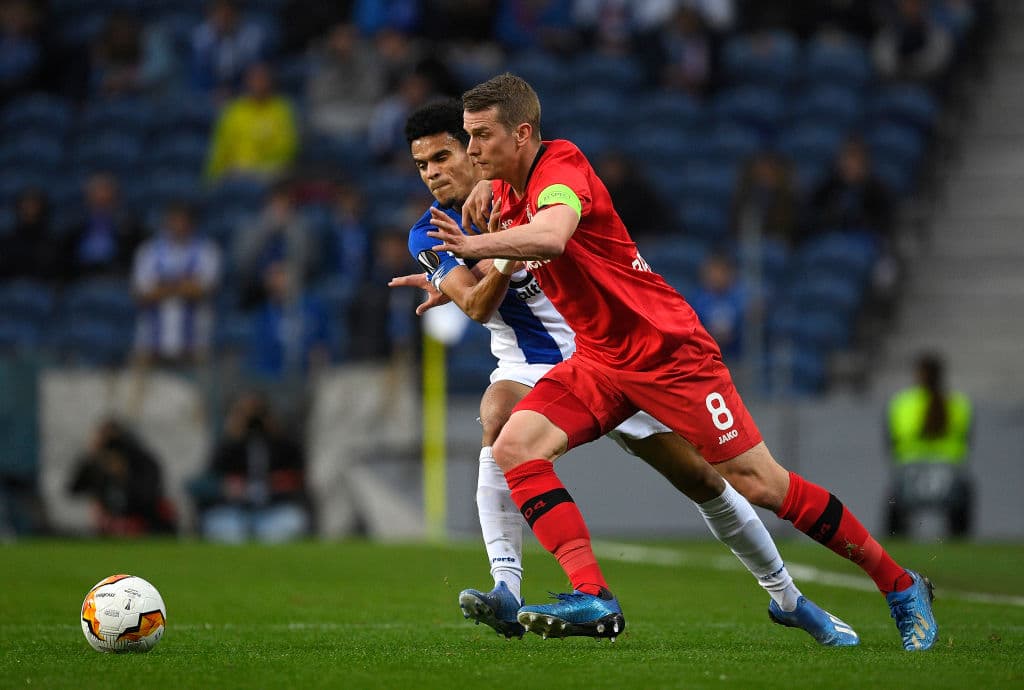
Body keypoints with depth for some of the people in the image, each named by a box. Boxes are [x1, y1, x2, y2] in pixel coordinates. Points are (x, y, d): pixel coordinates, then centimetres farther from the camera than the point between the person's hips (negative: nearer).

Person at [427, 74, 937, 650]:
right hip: (599, 359, 8)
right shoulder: (509, 186, 6)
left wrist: (473, 244, -50)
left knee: (759, 483, -6)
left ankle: (900, 585, 9)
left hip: (669, 350, -8)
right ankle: (593, 596, -20)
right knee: (515, 447, -14)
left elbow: (551, 236, -43)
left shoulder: (561, 165, -19)